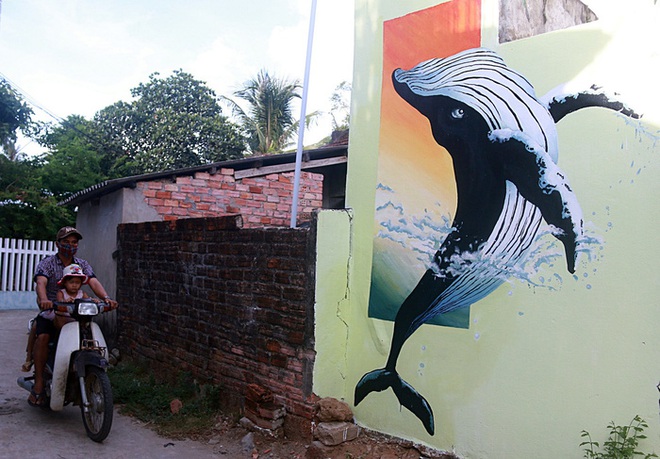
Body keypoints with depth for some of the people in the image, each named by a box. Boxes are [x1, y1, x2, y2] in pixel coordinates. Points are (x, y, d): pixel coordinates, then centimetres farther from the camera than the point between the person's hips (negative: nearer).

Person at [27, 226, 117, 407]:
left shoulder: (82, 264, 8)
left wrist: (106, 297, -30)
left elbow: (94, 282, -9)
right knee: (43, 337, -28)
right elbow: (41, 283, -21)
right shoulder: (47, 263, -2)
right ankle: (38, 385, -19)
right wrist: (43, 299, -44)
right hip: (50, 310, -3)